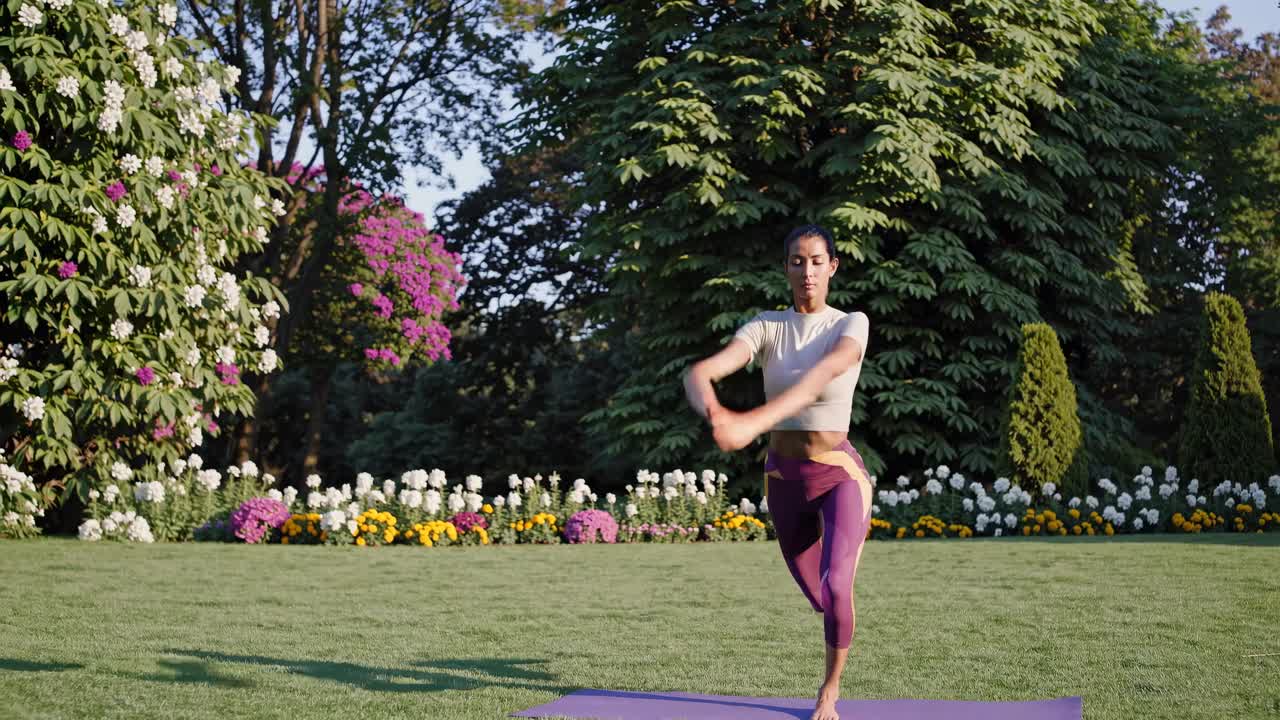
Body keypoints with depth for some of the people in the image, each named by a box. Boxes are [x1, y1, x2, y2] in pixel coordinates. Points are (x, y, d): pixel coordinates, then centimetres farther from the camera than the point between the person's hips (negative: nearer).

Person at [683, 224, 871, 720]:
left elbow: (822, 374, -33)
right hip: (783, 477, 3)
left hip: (840, 475, -3)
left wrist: (755, 422, -49)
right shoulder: (765, 327, -4)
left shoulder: (852, 324, -11)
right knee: (817, 597, 17)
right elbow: (699, 372, -22)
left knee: (834, 590, -23)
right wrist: (716, 414, -48)